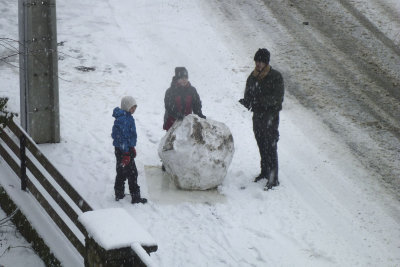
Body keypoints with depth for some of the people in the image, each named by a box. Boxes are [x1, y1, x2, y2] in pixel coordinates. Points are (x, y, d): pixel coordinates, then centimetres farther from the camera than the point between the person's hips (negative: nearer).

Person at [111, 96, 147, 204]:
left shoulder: (128, 117, 9)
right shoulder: (122, 119, -24)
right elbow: (122, 137, -26)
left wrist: (132, 148, 27)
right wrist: (126, 154, -25)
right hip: (123, 150, -10)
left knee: (121, 172, 19)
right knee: (132, 173, -3)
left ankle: (119, 194, 30)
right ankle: (135, 197, 3)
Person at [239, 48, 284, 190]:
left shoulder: (275, 76, -11)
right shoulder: (253, 77, 7)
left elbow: (278, 98, -17)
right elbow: (248, 94, 11)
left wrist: (259, 100, -27)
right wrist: (247, 101, -14)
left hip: (271, 116, -6)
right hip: (257, 115, 6)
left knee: (270, 146, -8)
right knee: (261, 145, 16)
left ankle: (273, 178, -5)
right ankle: (265, 171, 31)